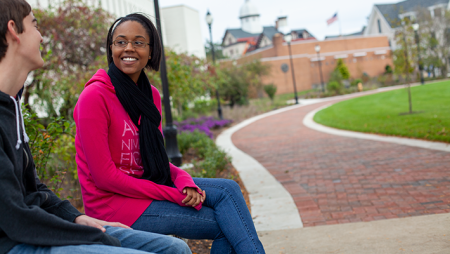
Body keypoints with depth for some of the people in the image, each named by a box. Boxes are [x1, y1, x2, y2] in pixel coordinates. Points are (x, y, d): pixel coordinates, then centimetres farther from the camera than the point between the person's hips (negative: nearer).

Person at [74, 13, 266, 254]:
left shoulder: (151, 94, 6)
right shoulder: (94, 96, -16)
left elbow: (157, 158, 11)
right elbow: (104, 176, -18)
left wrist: (185, 182, -11)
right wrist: (174, 195, -17)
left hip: (144, 186, 7)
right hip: (113, 202, -7)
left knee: (228, 189, -8)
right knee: (225, 223, -12)